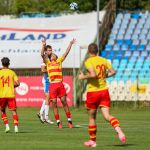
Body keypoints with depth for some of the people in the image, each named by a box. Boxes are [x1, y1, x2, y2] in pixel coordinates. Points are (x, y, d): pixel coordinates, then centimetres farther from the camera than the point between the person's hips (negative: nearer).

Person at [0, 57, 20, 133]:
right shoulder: (12, 72, 2)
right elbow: (17, 83, -3)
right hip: (11, 95, 0)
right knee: (14, 111, 1)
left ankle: (7, 126, 4)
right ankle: (16, 127, -12)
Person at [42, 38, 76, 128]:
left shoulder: (59, 61, 17)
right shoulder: (48, 63, 15)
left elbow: (66, 53, 12)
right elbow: (42, 54, 3)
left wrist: (70, 44, 6)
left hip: (60, 84, 0)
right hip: (52, 85, 0)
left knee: (64, 102, 0)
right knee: (54, 104, -1)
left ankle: (69, 120, 5)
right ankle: (58, 122, 3)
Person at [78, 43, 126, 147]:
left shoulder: (88, 62, -11)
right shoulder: (103, 60, 6)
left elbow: (93, 75, -25)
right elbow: (113, 72, 0)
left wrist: (83, 77, -9)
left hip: (92, 92, -4)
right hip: (104, 91, 4)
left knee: (92, 117, 11)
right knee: (107, 115, -3)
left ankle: (93, 141, 19)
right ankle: (119, 131, -29)